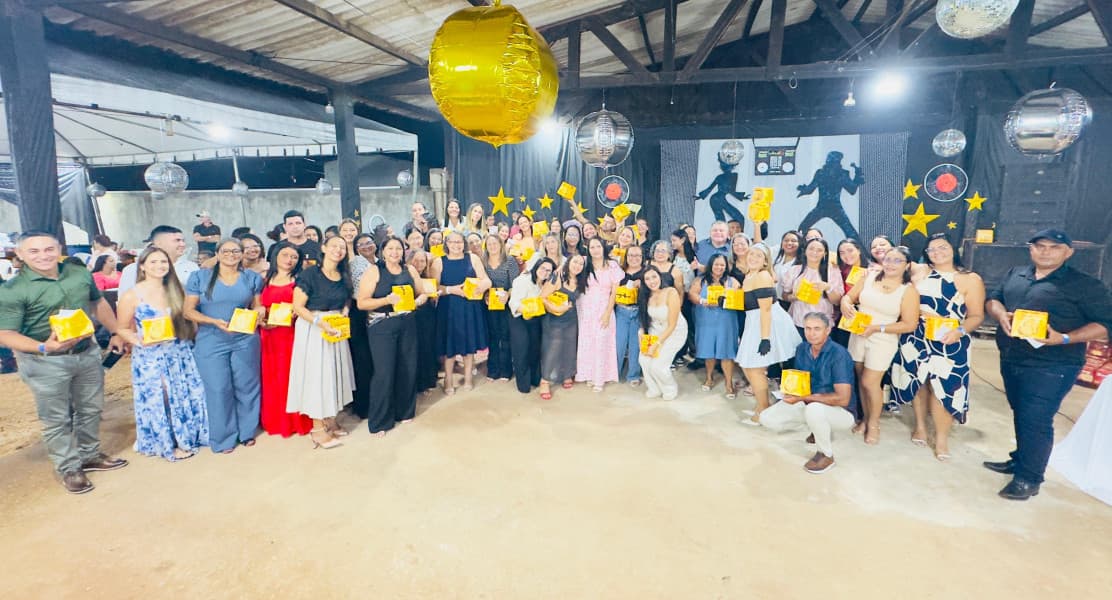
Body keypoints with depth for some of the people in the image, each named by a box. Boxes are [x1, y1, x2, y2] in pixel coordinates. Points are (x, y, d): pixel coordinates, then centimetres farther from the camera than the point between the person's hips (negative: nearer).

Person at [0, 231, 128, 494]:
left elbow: (99, 303, 16)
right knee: (57, 419, 7)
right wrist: (43, 347, -32)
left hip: (87, 353, 5)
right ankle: (69, 468, 21)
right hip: (45, 363, -5)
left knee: (90, 409, 17)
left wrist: (115, 332, 16)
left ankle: (90, 455, 35)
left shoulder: (80, 274, -1)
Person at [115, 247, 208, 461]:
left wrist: (193, 338, 0)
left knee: (185, 397, 11)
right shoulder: (132, 296, -9)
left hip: (180, 353, 4)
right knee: (157, 400, 7)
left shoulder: (175, 291, 4)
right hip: (150, 358, -4)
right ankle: (167, 444, 22)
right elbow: (123, 329, -4)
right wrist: (141, 341, -21)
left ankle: (186, 437, 28)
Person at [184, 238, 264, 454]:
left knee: (246, 386, 6)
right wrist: (215, 322, -16)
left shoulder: (252, 278, 8)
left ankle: (246, 431, 23)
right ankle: (223, 438, 14)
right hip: (211, 342, -1)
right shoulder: (200, 277, 2)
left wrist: (257, 315, -13)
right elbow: (188, 311, -1)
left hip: (245, 341, 2)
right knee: (218, 389, 0)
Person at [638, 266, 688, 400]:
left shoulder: (671, 293, -23)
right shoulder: (646, 295, -6)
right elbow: (645, 320, 6)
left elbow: (672, 325, -20)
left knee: (657, 365, -14)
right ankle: (654, 389, 12)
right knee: (644, 359, -14)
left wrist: (656, 344, -20)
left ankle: (670, 389, 17)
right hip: (656, 331, 5)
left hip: (675, 332, -5)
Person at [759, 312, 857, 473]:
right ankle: (819, 427, 15)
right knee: (767, 418, -4)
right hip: (809, 405, 7)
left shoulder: (839, 354, -23)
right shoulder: (802, 349, -3)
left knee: (814, 409, -40)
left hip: (841, 412, -7)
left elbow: (842, 399, -28)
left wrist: (803, 398, -28)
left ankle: (826, 455, -10)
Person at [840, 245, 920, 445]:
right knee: (861, 380, 12)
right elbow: (849, 296, 5)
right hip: (858, 336, 4)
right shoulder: (869, 278, 0)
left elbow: (910, 324, -13)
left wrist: (877, 328, -20)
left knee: (870, 382, -2)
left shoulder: (908, 290, -11)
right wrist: (845, 304, -20)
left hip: (883, 341, -4)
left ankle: (874, 423, 21)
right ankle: (866, 418, 30)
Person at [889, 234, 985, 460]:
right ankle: (920, 425, 30)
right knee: (918, 382, 11)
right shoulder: (918, 272, 3)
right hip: (917, 340, 2)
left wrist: (959, 330, -21)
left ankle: (942, 437, 12)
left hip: (949, 344, -2)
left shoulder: (971, 280, -2)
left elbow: (977, 316, -6)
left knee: (942, 387, -4)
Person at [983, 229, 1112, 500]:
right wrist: (1002, 315, -9)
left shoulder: (1085, 285, -6)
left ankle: (1029, 478, 7)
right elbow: (993, 300, 15)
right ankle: (1020, 461, 33)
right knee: (1021, 415, 18)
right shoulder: (1014, 274, 10)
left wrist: (1065, 339, -24)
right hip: (1011, 360, 6)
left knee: (1035, 421, -5)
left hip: (1051, 367, -5)